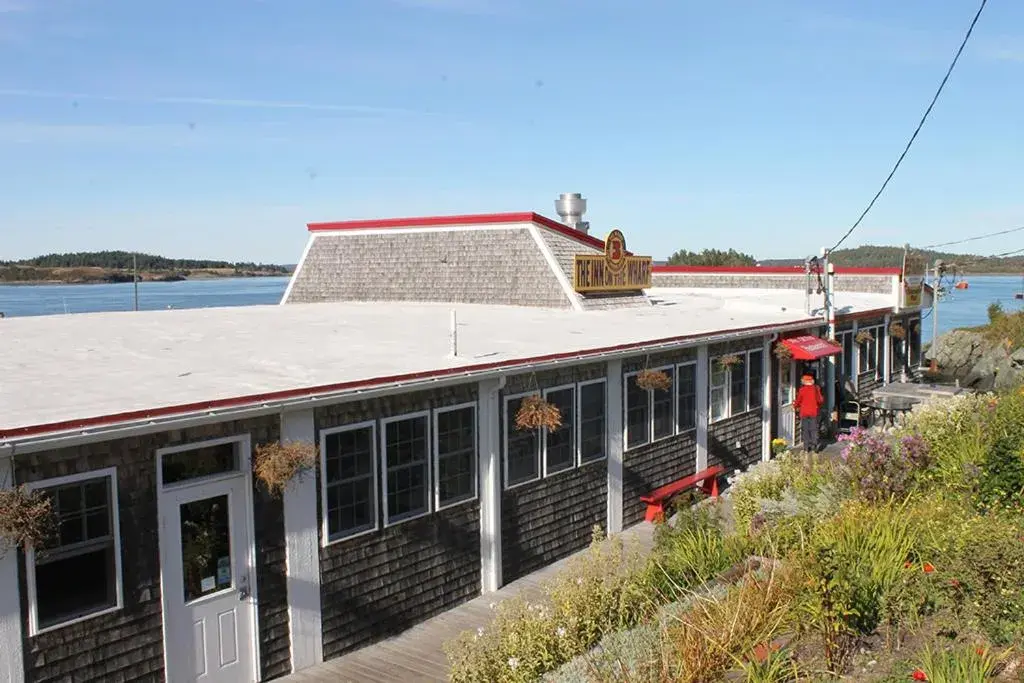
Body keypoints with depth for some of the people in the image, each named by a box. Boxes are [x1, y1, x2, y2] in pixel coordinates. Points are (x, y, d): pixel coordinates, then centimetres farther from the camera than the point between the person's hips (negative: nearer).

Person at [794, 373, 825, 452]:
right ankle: (813, 448, 3)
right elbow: (820, 400, 4)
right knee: (814, 430, 6)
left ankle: (806, 448, 7)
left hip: (804, 413, -1)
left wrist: (795, 406, 20)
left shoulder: (802, 390, -8)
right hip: (814, 412, 1)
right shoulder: (816, 389, -4)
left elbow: (798, 401, -1)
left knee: (805, 430, 7)